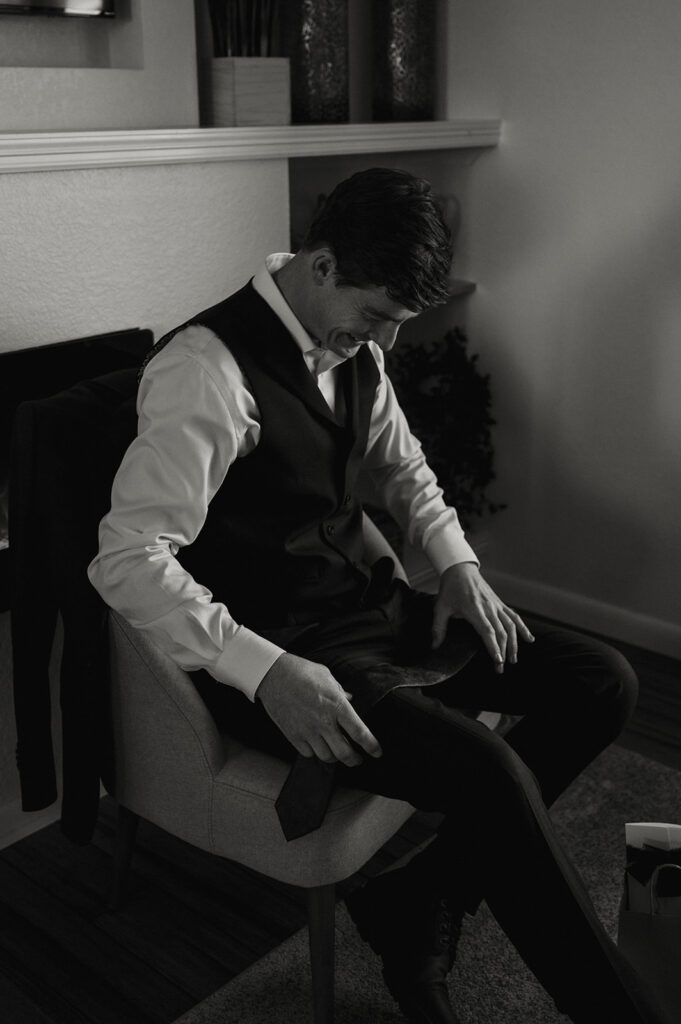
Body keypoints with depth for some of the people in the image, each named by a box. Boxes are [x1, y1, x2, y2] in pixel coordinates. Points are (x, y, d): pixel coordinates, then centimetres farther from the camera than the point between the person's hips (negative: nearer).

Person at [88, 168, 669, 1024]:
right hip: (279, 648, -9)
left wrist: (458, 565, 5)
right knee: (488, 773, -28)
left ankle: (413, 907, -2)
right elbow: (127, 560, -23)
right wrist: (267, 672, -32)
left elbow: (401, 465, 22)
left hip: (369, 605, 9)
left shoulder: (354, 347, 6)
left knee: (600, 684, 0)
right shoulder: (208, 369, -20)